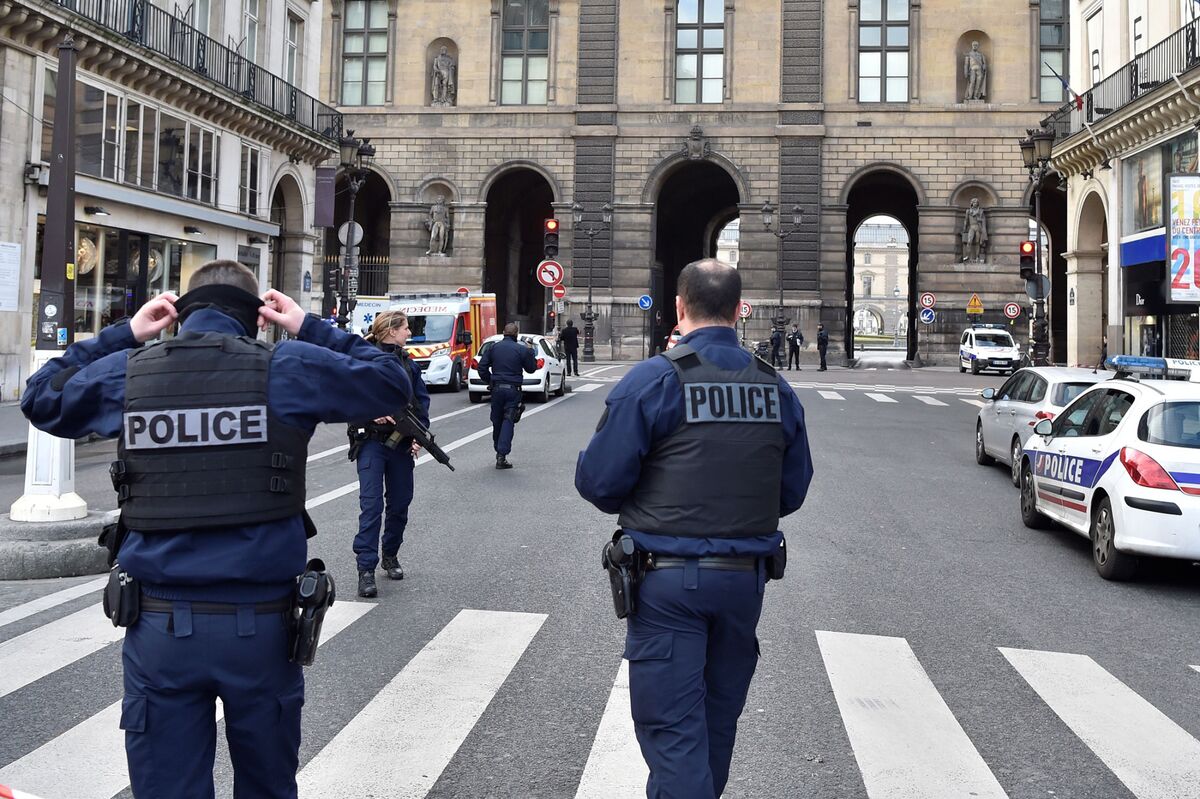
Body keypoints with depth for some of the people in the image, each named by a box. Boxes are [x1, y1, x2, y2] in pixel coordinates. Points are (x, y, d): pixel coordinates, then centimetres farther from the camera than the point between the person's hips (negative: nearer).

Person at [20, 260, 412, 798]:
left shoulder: (127, 371, 1)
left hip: (161, 625, 1)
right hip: (261, 623, -1)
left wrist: (123, 336, 19)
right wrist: (311, 331, 12)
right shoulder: (287, 368, -6)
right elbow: (393, 383, 6)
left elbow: (41, 398, 20)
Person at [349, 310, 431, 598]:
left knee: (400, 504, 12)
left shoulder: (408, 364, 12)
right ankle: (366, 569, -6)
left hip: (402, 444, 5)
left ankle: (391, 556, 31)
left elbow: (422, 401, 10)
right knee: (371, 505, -10)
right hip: (371, 442, -5)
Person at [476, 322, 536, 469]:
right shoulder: (522, 350, -4)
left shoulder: (493, 347, 4)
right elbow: (531, 369, 7)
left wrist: (489, 381, 16)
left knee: (497, 421, 14)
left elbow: (482, 367, 4)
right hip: (513, 389, -3)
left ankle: (499, 451, 25)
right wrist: (530, 352, 18)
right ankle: (502, 455, -15)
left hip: (496, 389, 3)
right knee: (508, 421, -4)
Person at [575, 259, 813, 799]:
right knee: (717, 717, 22)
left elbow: (598, 481, -13)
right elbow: (793, 491, 8)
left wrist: (640, 509, 8)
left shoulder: (651, 380, -12)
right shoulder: (776, 387, 3)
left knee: (671, 724, 2)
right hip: (746, 578, 6)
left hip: (670, 579, -5)